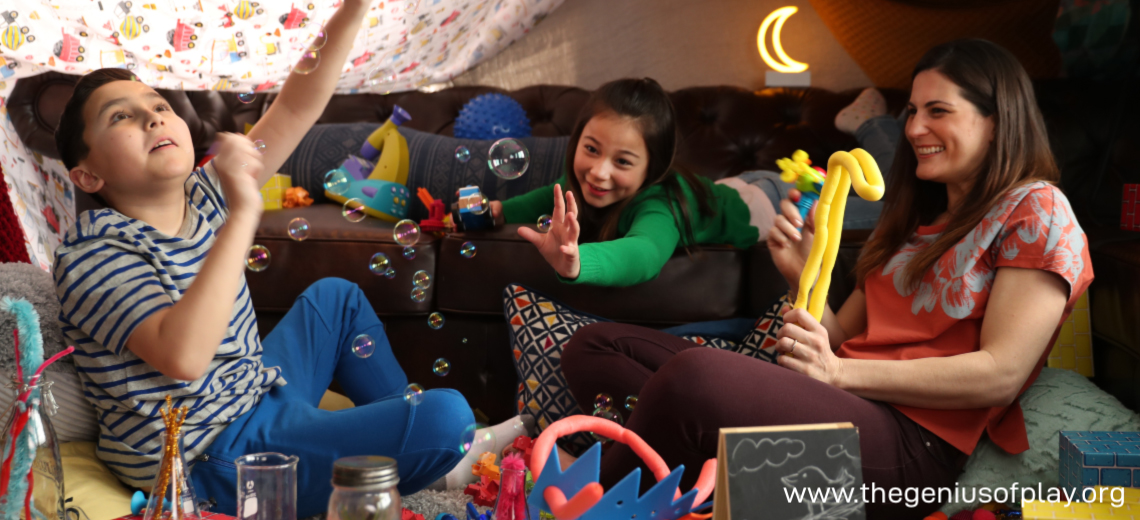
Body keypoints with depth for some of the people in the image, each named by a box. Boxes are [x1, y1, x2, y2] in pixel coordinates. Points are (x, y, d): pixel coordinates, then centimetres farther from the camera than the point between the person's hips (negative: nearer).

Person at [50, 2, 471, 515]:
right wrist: (243, 214, -37)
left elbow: (295, 109, -4)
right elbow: (183, 357, -37)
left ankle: (406, 434, 34)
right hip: (217, 459, -9)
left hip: (257, 399, 9)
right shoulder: (91, 258, -20)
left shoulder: (204, 197, 2)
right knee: (445, 415, -20)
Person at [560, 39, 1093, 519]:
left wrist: (838, 371, -15)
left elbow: (1001, 373, -9)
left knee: (694, 373, -36)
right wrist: (802, 277, -2)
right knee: (595, 346, -2)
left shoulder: (1036, 211, 3)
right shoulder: (918, 215, 25)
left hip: (911, 442, -9)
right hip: (839, 407, 9)